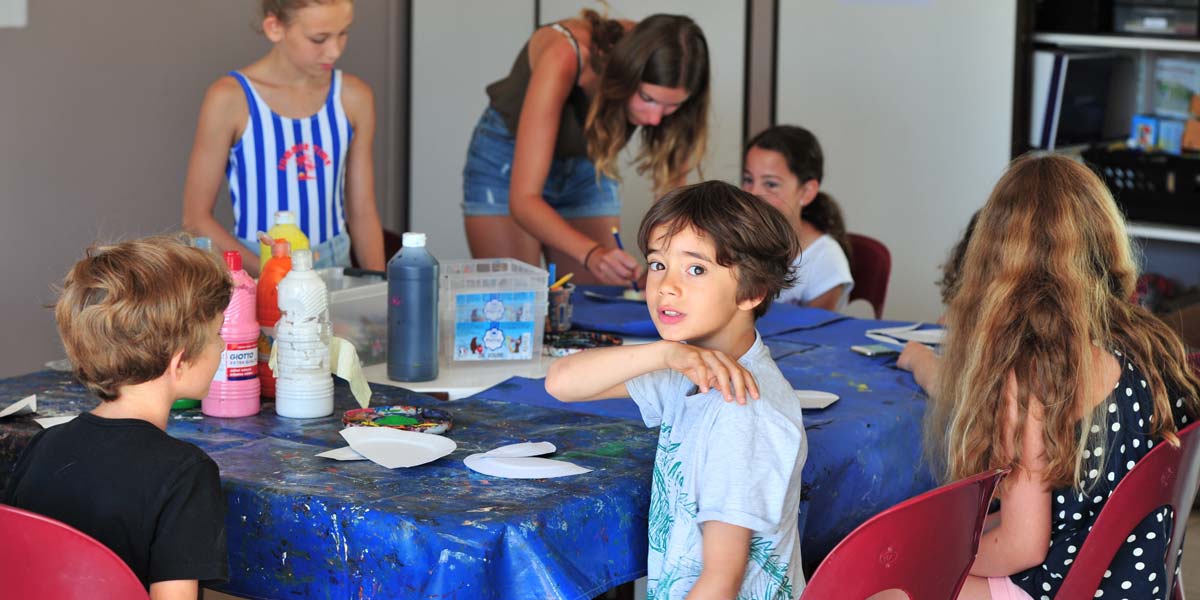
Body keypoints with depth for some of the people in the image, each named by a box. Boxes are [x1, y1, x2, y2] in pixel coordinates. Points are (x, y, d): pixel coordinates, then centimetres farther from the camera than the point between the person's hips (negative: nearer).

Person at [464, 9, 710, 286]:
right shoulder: (565, 57, -36)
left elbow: (672, 185, -18)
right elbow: (523, 199, -38)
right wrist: (591, 253, -54)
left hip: (586, 168, 3)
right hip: (507, 164, -3)